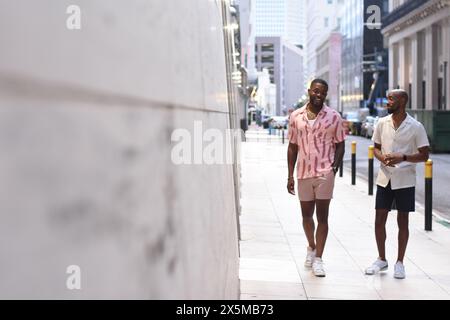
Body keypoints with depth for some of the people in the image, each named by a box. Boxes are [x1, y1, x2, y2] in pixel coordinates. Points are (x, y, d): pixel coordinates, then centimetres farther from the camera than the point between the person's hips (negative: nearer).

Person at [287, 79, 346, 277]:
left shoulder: (333, 117, -1)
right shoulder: (296, 116, 5)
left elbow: (340, 145, 3)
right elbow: (292, 147, 9)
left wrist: (335, 166, -12)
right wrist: (290, 175, 6)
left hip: (325, 173, -3)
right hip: (303, 173, 3)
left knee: (322, 216, -3)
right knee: (306, 215, 15)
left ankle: (318, 259, 2)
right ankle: (311, 247, 39)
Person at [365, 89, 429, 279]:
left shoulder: (416, 127, -7)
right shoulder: (382, 123, 3)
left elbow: (424, 155, -5)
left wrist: (403, 157, -21)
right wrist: (383, 158, -10)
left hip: (405, 180, -3)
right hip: (384, 179, 3)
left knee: (403, 222, 6)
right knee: (379, 221, 6)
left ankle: (400, 263, 18)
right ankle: (381, 259, 22)